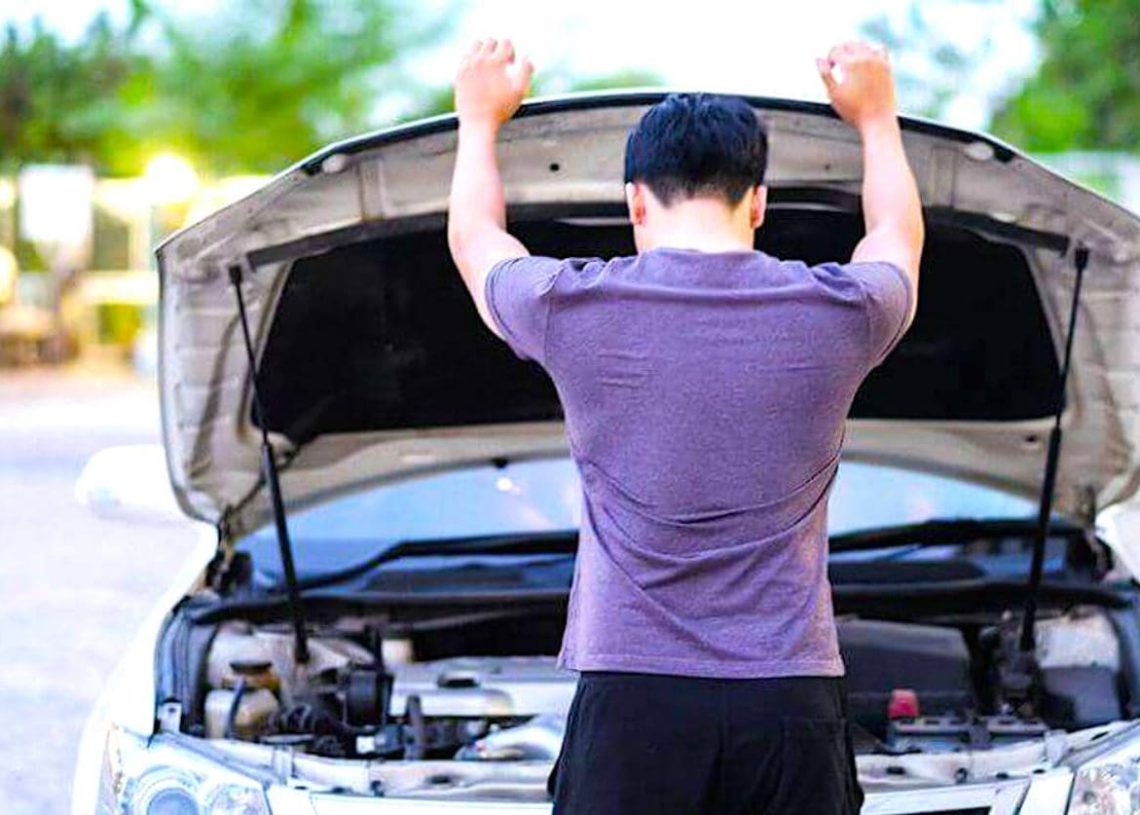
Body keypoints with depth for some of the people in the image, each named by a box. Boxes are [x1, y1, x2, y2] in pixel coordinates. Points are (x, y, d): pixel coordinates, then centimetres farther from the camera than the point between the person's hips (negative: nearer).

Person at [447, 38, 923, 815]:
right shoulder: (834, 312, 2)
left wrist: (481, 118, 41)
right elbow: (899, 241, 28)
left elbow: (474, 238, 23)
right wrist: (876, 117, 45)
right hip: (792, 700, 1)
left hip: (632, 695, -1)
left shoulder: (575, 308, -1)